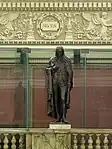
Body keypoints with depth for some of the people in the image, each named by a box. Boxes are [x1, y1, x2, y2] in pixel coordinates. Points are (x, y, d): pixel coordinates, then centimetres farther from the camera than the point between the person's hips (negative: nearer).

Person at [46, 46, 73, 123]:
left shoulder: (67, 60, 2)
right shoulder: (52, 60, 8)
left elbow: (70, 72, 1)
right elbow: (48, 70, 11)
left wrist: (69, 82, -6)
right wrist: (52, 68, -10)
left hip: (64, 82, -2)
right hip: (55, 82, 3)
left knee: (63, 99, -12)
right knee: (56, 100, 5)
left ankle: (63, 117, -13)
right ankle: (58, 116, 14)